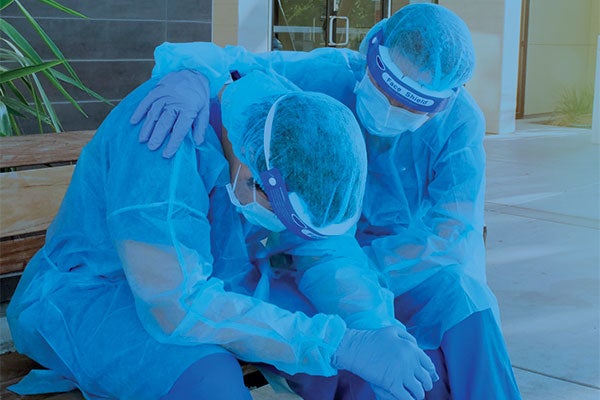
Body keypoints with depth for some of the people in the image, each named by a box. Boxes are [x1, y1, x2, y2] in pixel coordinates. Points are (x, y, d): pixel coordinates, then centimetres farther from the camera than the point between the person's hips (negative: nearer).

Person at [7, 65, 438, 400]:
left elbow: (326, 251, -5)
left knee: (361, 323, -9)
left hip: (208, 282, 6)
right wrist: (339, 345, -36)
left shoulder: (293, 119, -11)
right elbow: (180, 304, -36)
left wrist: (378, 328, -24)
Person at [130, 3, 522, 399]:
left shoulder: (460, 122, -16)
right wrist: (188, 74, -42)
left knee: (464, 304, -31)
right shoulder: (328, 75, -15)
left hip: (421, 260, 1)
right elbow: (229, 61, -16)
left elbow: (449, 233, -21)